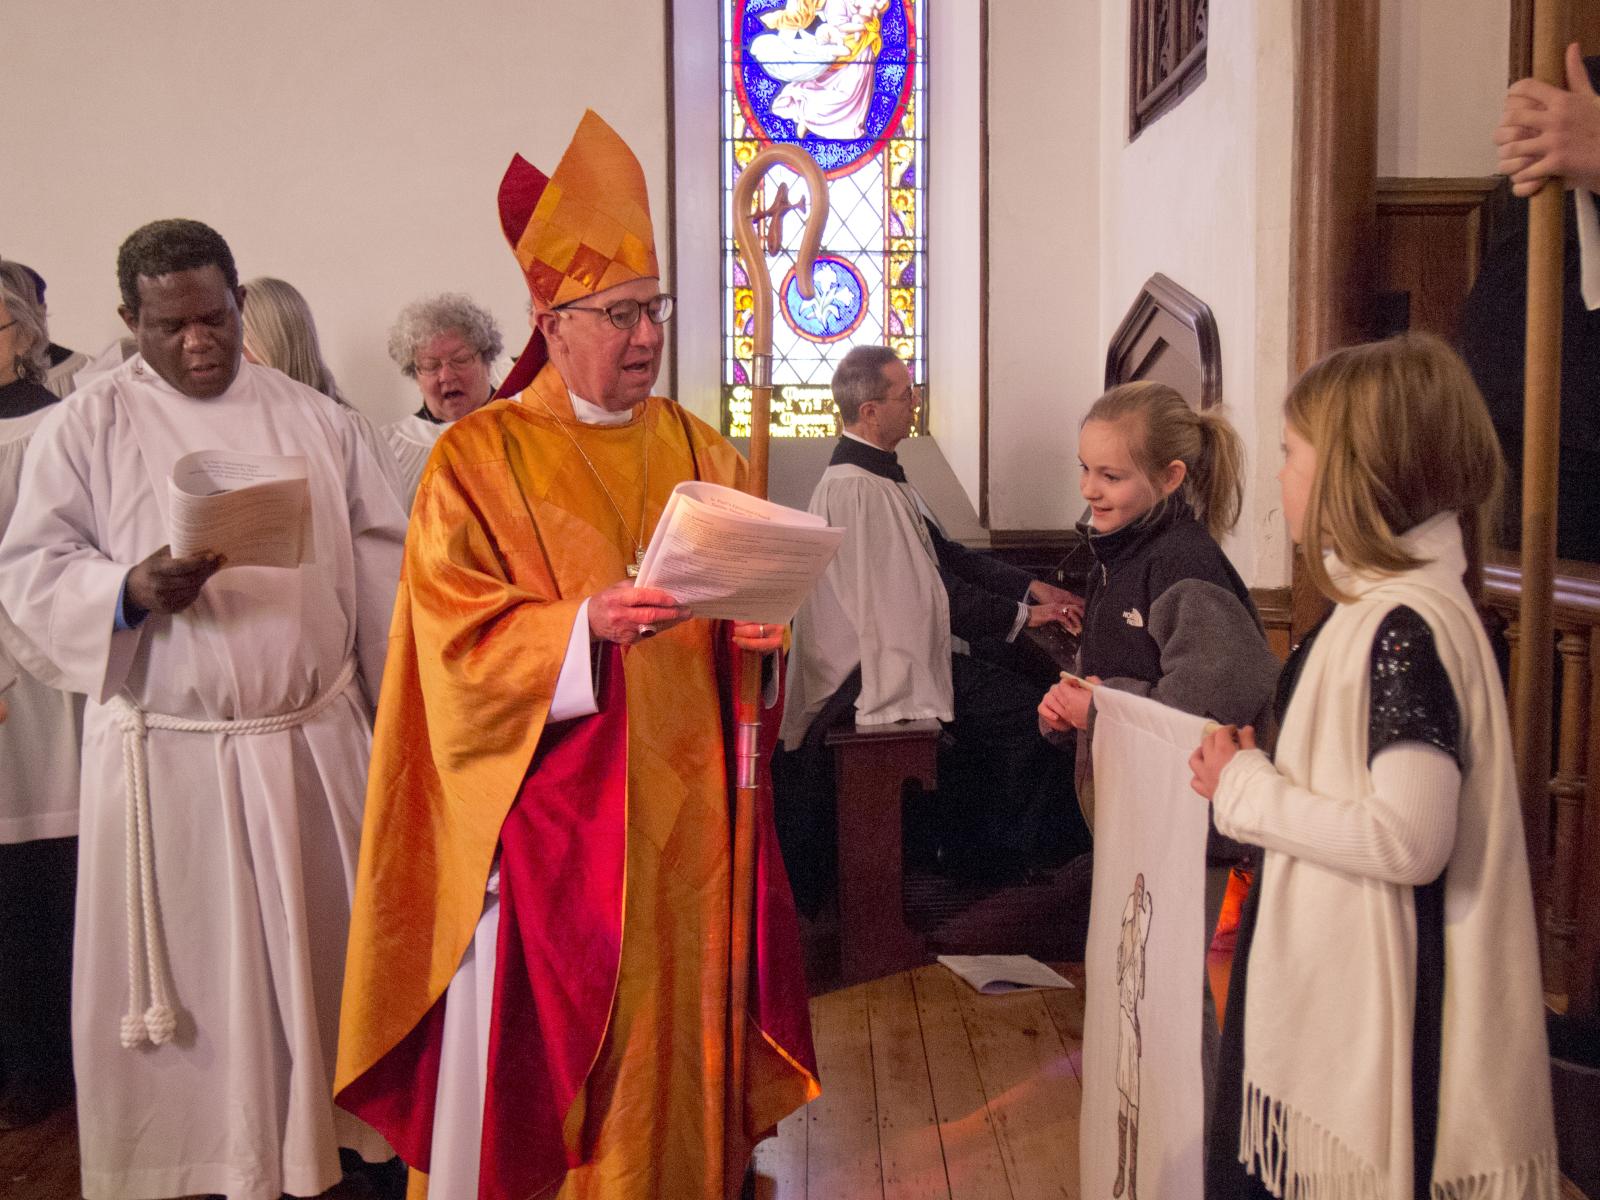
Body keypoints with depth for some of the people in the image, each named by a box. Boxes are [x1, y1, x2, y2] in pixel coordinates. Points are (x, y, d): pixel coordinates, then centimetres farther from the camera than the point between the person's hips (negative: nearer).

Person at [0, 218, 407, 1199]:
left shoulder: (315, 420, 7)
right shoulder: (85, 427, 2)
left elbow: (381, 574, 6)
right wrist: (132, 590, -22)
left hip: (312, 743, 2)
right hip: (163, 756, -2)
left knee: (318, 955, 12)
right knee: (181, 976, 7)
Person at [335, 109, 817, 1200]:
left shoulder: (699, 450, 11)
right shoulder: (478, 458, -2)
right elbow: (460, 640, -9)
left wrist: (755, 627, -9)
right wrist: (585, 626, -25)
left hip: (688, 814, 4)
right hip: (549, 820, -4)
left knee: (682, 1033, 12)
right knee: (545, 1058, 3)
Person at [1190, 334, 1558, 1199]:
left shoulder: (1409, 626, -22)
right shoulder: (1380, 604, 8)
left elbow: (1408, 836, -27)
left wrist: (1245, 791, -17)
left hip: (1381, 997, -9)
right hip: (1334, 977, 9)